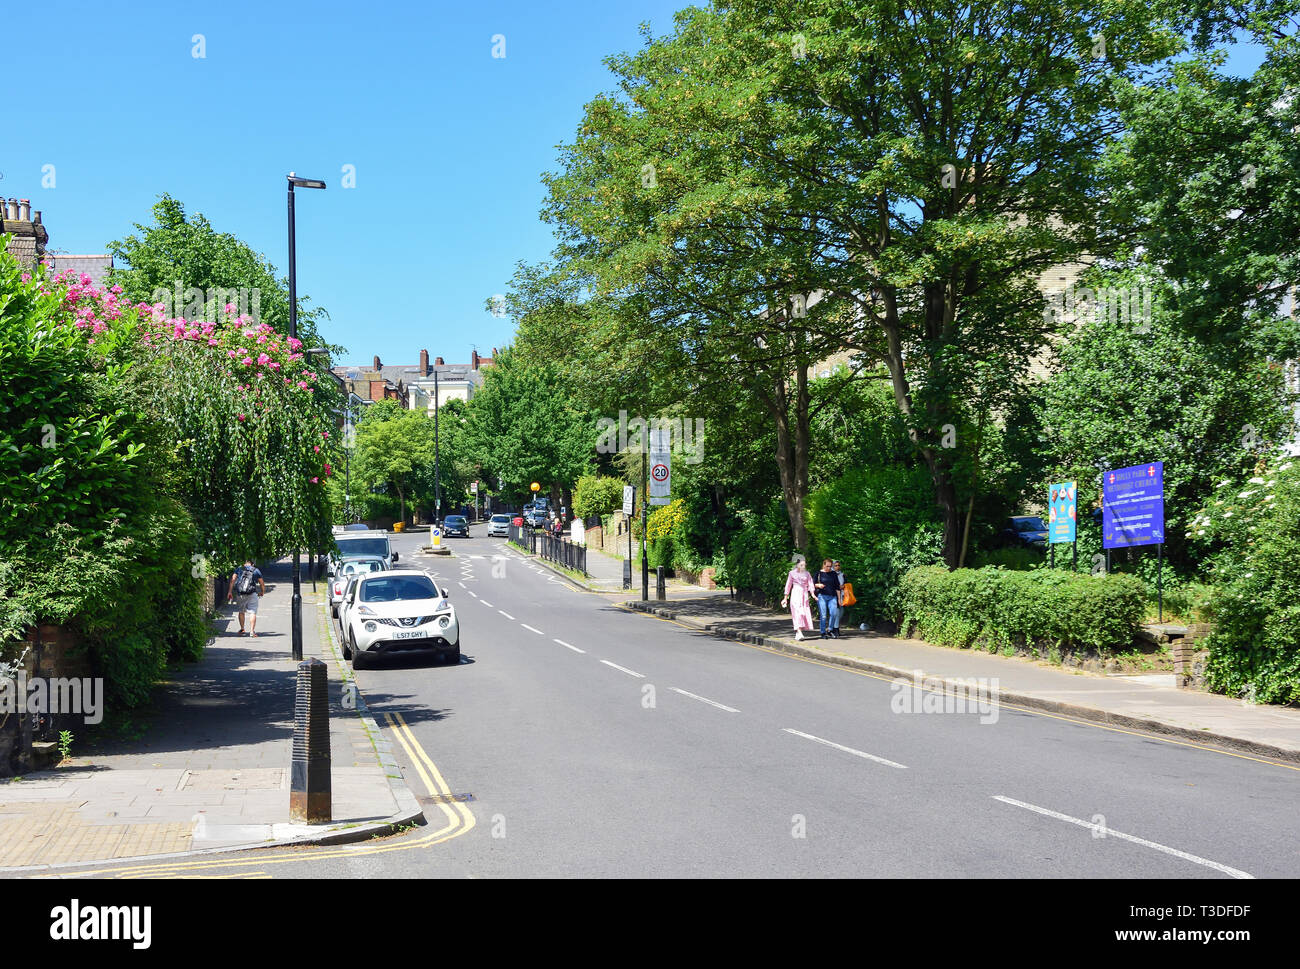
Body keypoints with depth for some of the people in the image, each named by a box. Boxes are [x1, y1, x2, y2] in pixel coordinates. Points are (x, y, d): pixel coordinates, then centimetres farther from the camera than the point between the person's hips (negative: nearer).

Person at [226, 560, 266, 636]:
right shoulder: (256, 570, 11)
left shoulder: (239, 569, 13)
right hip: (252, 594, -2)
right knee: (253, 612, -2)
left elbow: (233, 580, 0)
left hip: (241, 594, 2)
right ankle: (252, 630, -11)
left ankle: (242, 629, 25)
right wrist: (263, 592, 30)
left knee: (241, 611, 19)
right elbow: (262, 583, 13)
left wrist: (230, 591, -1)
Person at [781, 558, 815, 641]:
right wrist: (785, 598, 6)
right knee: (798, 613, -15)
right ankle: (799, 633, -23)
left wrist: (812, 594, -15)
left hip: (805, 595, 4)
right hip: (796, 594, -4)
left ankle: (798, 633, 10)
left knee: (805, 613, 1)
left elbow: (810, 584, 3)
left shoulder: (807, 573, 10)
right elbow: (788, 586, 6)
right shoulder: (792, 573, 1)